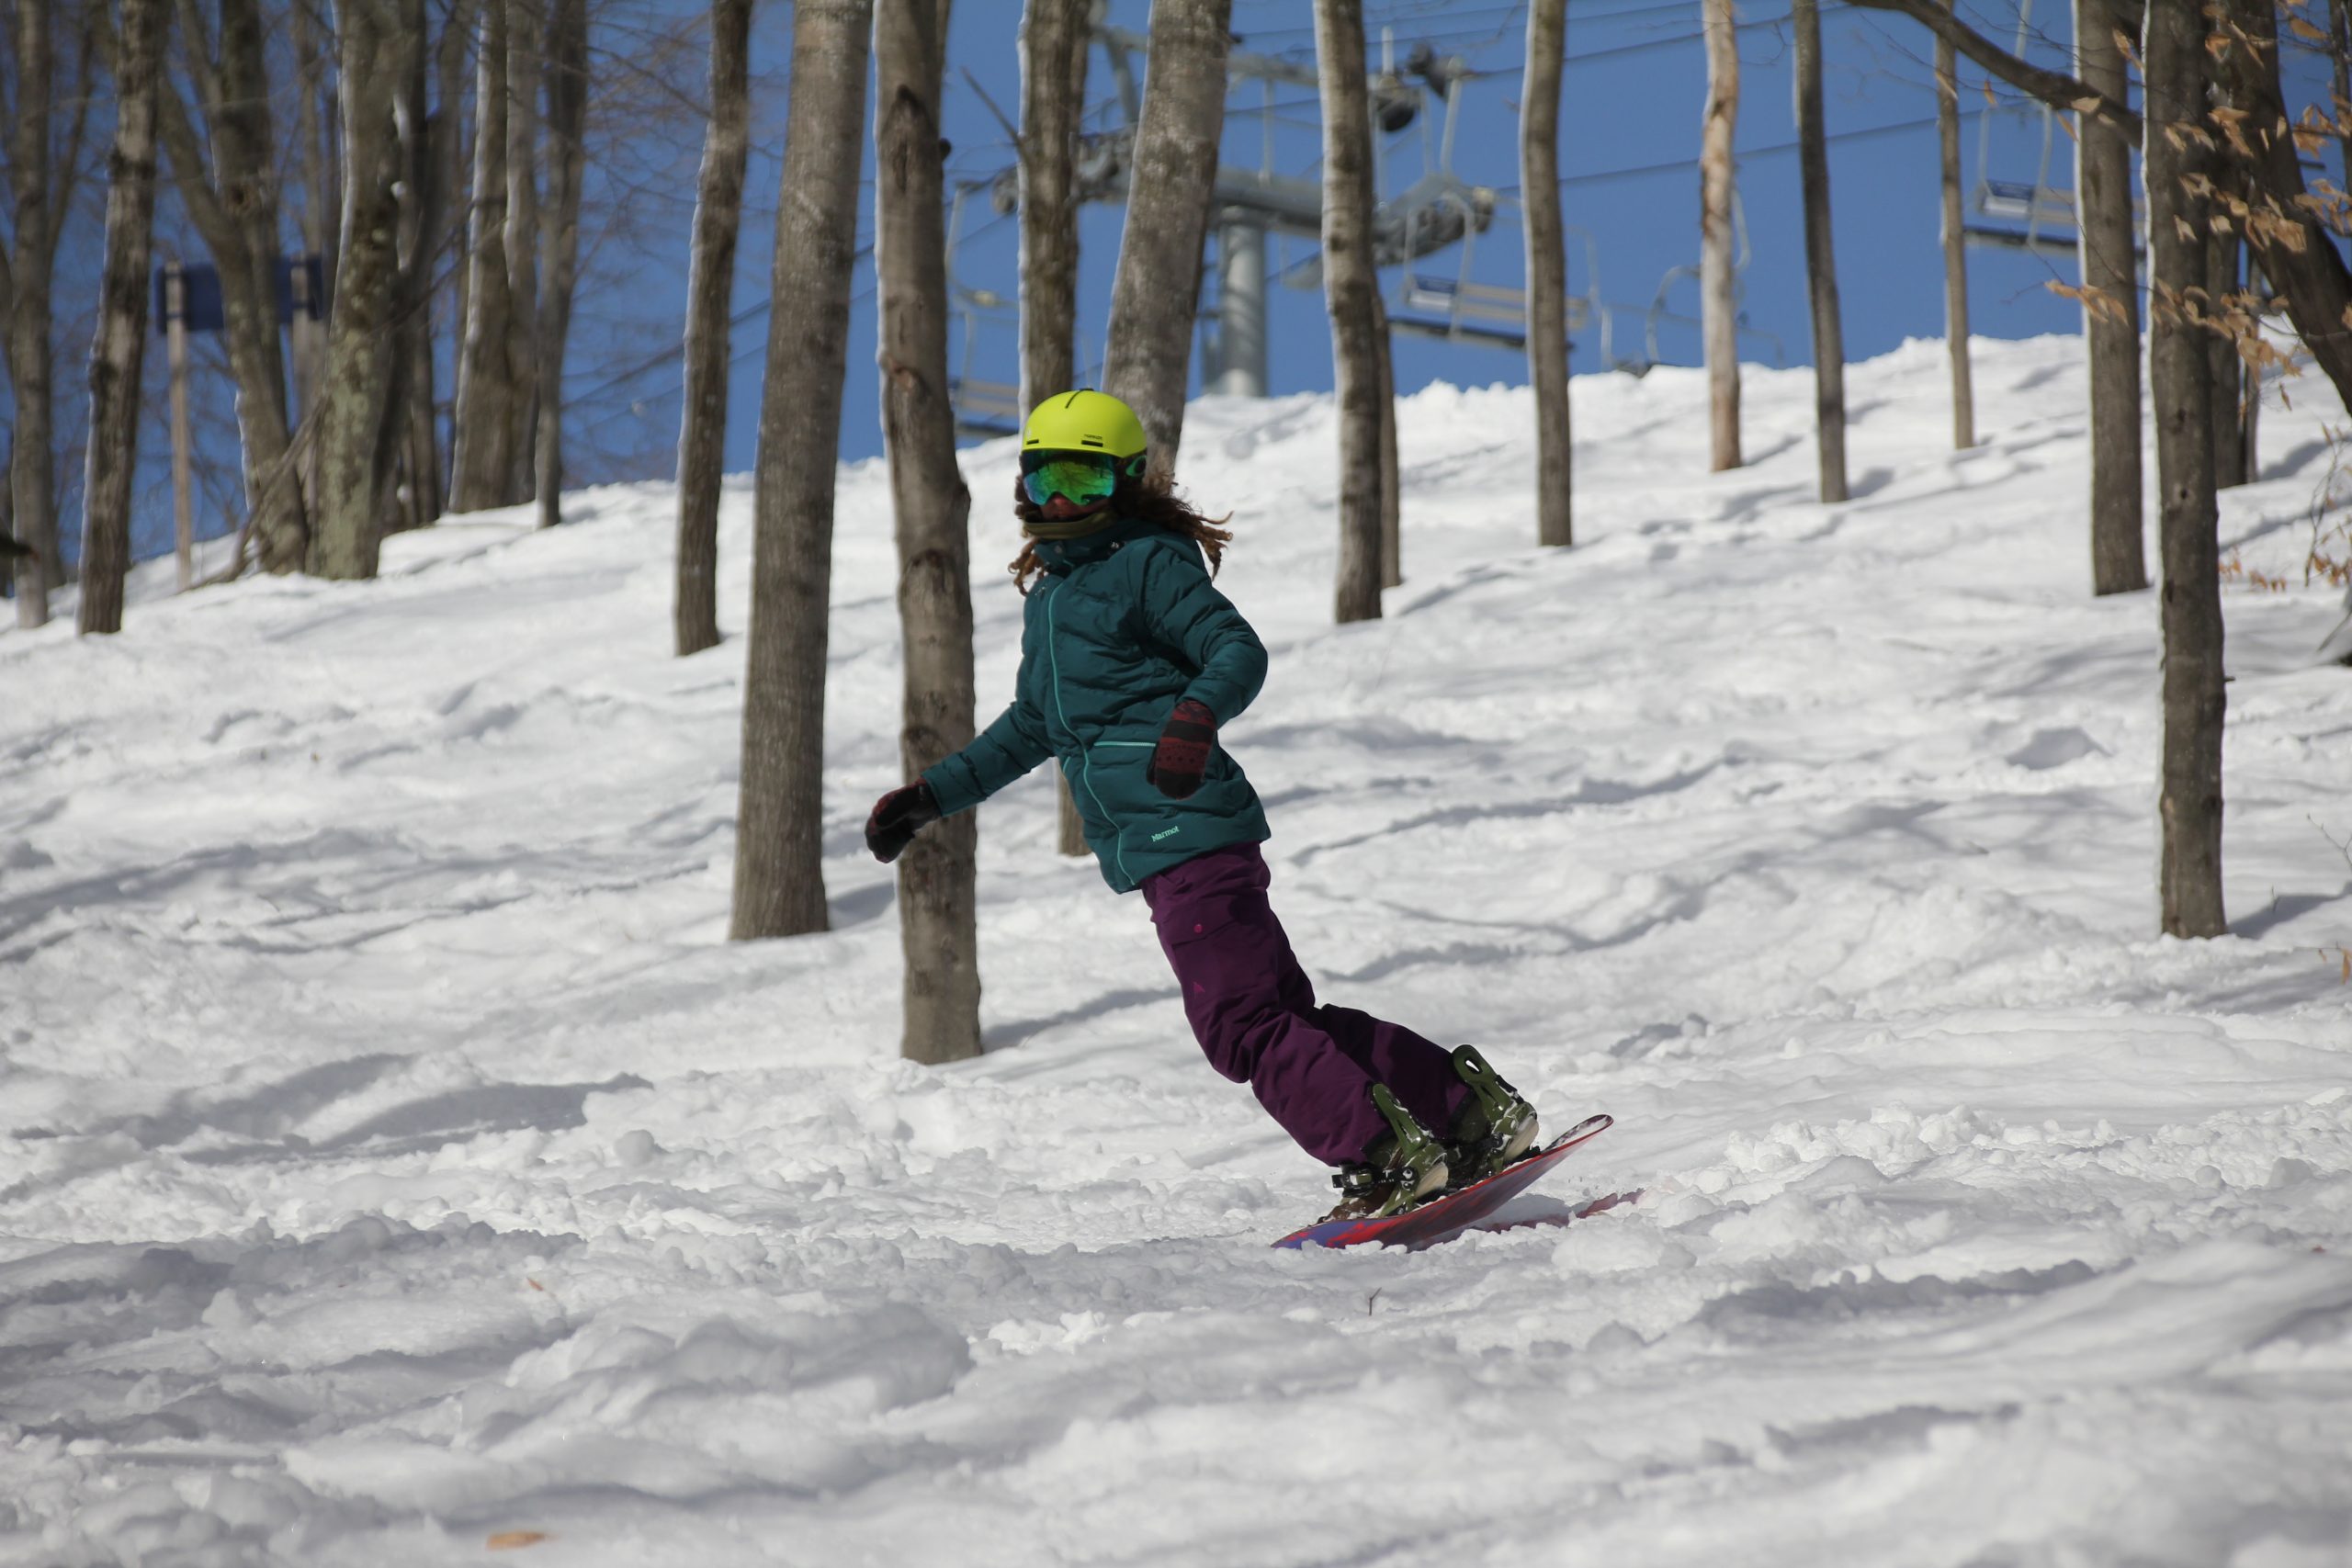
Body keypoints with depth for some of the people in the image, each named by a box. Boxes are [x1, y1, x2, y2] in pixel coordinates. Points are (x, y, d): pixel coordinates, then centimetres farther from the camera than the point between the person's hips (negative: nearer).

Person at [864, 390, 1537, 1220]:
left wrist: (1196, 713, -36)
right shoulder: (1048, 594, 23)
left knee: (1241, 1022, -15)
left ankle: (1389, 1157, -16)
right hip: (1150, 843, 9)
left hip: (1188, 828, -9)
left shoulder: (1149, 563, -3)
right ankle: (1468, 1107, 13)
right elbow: (1028, 728, 35)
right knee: (1283, 1013, 8)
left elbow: (1240, 650, -16)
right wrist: (932, 795, 33)